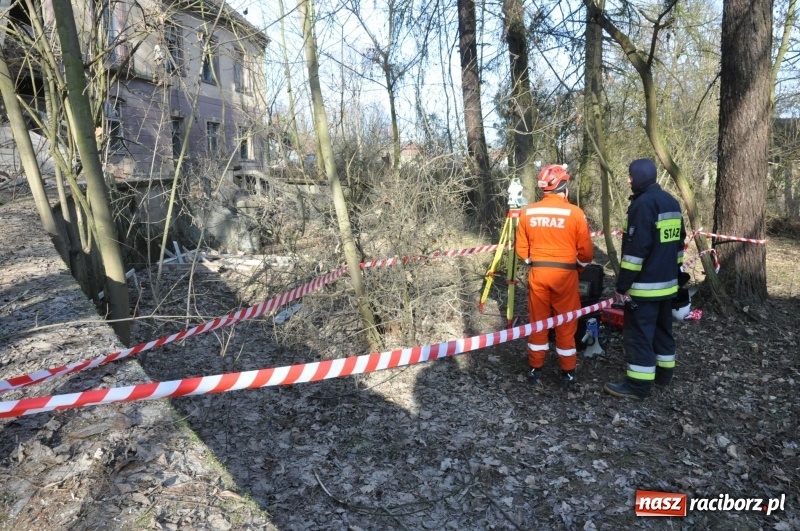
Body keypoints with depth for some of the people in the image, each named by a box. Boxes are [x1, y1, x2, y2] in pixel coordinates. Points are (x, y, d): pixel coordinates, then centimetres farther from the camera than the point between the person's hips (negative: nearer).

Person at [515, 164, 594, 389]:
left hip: (537, 273, 3)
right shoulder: (575, 213, -10)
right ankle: (568, 373, 19)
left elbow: (521, 249, 5)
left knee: (537, 321, 14)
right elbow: (586, 251, -5)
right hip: (565, 274, -2)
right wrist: (578, 267, 14)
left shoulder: (528, 212, -2)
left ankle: (535, 369, 22)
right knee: (566, 325, 9)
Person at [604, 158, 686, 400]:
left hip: (645, 284, -10)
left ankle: (638, 384, 0)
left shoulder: (643, 203, -18)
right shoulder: (672, 202, 12)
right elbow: (678, 241, 19)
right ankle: (664, 373, 32)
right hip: (667, 282, 10)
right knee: (662, 328, 19)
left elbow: (636, 248, -23)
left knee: (638, 333, -4)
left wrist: (623, 284, -19)